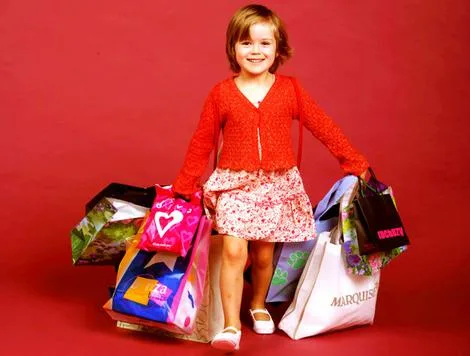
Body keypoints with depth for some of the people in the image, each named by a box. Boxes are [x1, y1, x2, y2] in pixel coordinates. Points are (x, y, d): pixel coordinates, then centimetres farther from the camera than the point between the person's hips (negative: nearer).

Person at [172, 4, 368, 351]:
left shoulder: (289, 89, -1)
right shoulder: (221, 93, -3)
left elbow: (322, 125, 4)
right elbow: (202, 142, 4)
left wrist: (354, 162, 4)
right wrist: (184, 185, 6)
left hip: (278, 184, 1)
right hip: (234, 183, -1)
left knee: (263, 255, 10)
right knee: (233, 251, -15)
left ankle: (259, 305, 38)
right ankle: (231, 325, -8)